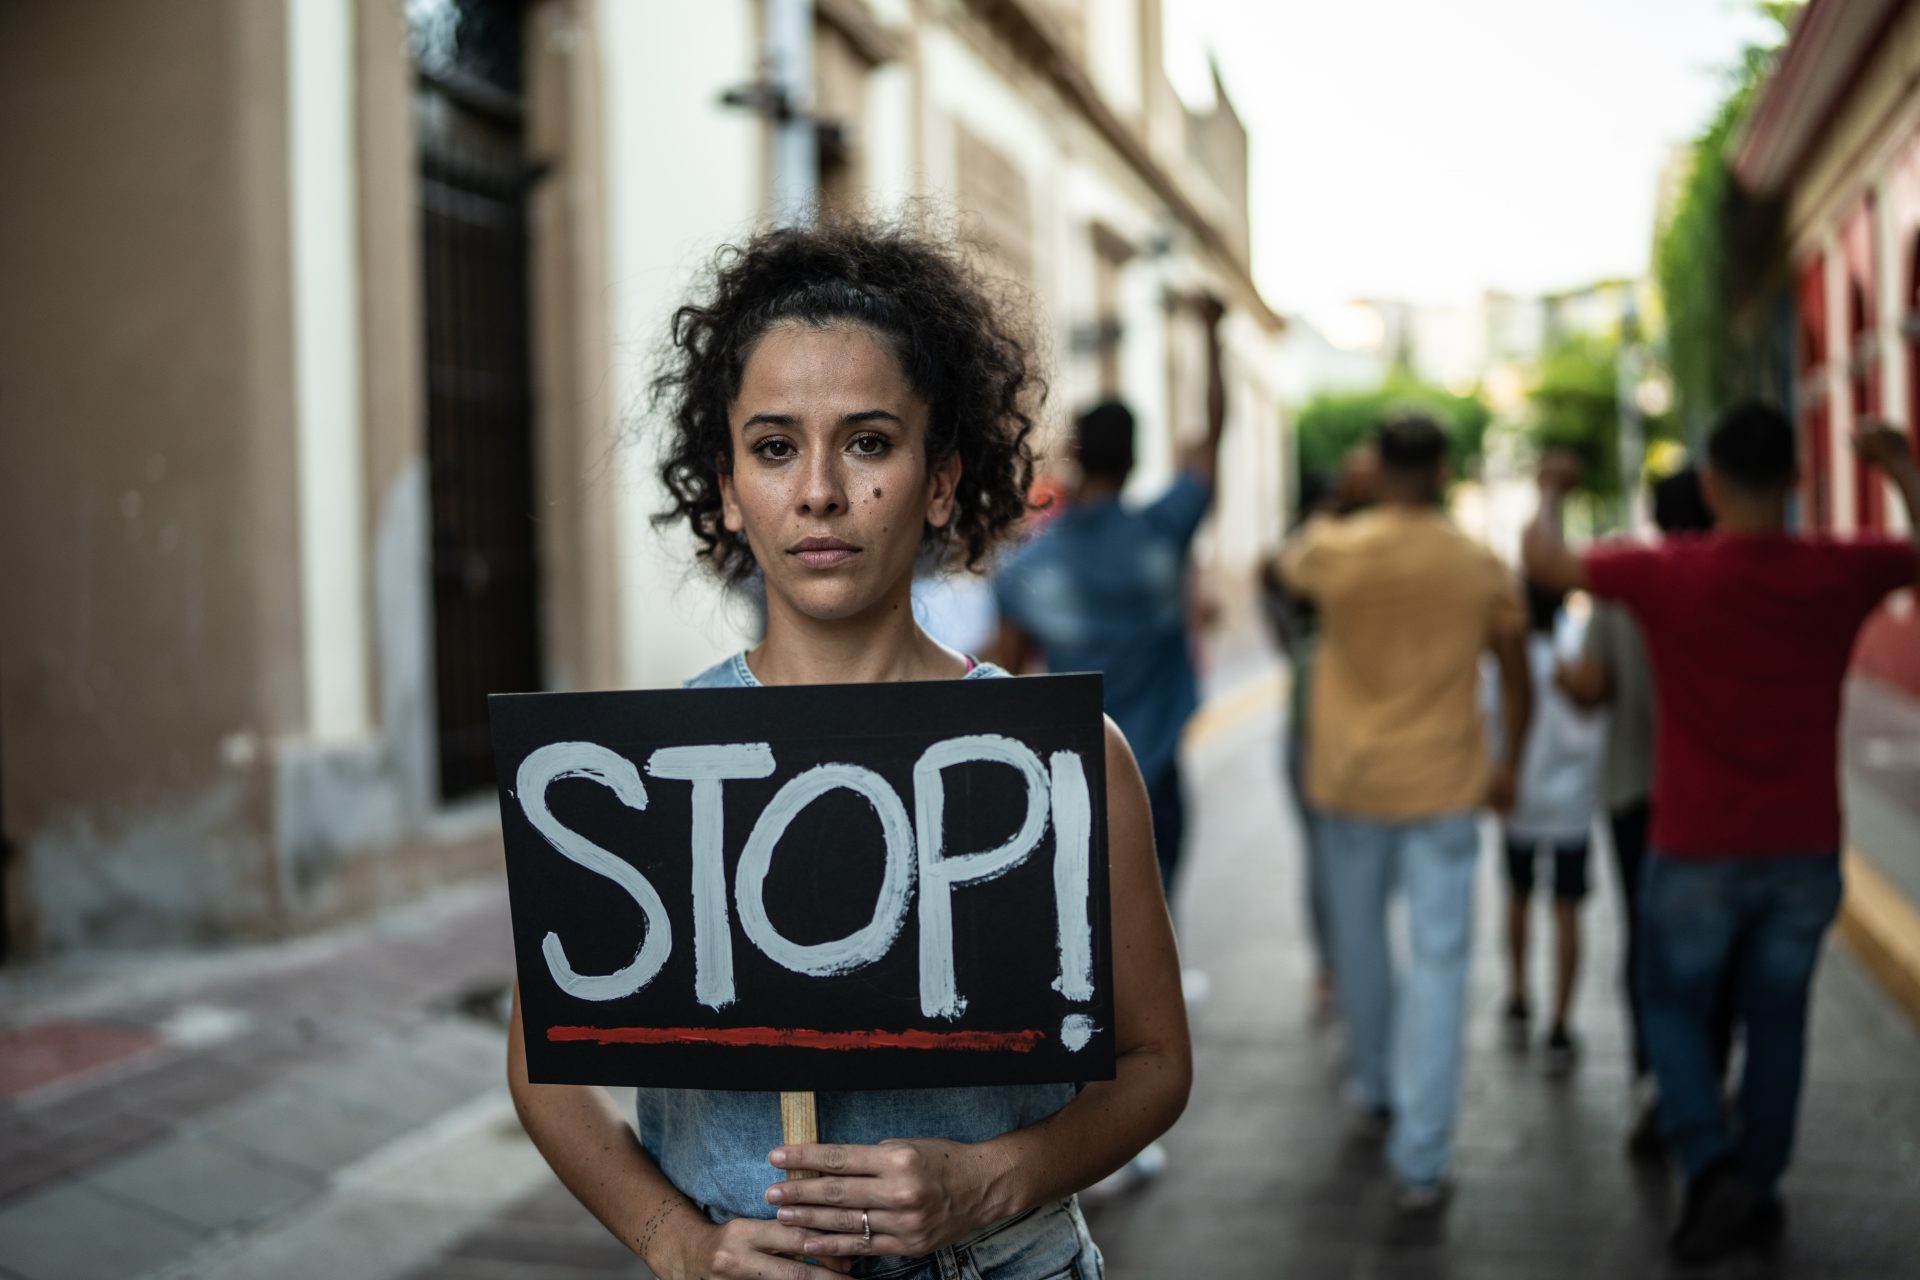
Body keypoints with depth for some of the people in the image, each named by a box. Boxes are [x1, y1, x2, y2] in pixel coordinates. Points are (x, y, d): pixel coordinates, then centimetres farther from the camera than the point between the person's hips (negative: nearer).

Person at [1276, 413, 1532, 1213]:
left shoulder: (1334, 551, -9)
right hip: (1444, 786, -1)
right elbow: (1517, 679, 6)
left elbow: (1289, 562, 16)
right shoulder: (1481, 568, -5)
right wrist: (1509, 766, 19)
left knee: (1359, 937, 20)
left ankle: (1374, 1088, 39)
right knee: (1438, 960, 0)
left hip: (1350, 783, 1)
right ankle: (1421, 1161, -5)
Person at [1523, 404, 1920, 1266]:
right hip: (1804, 847, 3)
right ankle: (1758, 1185, 24)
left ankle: (1712, 1169, -3)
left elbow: (1544, 557, -4)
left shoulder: (1666, 574, -14)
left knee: (1673, 1007, 14)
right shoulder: (1839, 573, -6)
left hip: (1696, 849, -2)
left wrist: (1548, 494, 16)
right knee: (1776, 1018, 16)